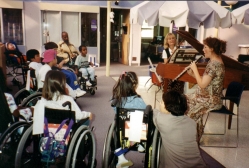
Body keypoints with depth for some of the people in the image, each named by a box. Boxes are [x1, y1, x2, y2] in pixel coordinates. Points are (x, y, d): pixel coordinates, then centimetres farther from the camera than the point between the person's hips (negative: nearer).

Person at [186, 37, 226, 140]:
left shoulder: (214, 64, -24)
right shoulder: (214, 61, 8)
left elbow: (202, 84, -26)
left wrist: (195, 69, -18)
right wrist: (193, 74, 0)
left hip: (210, 100, -10)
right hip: (206, 95, 10)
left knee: (193, 112, -20)